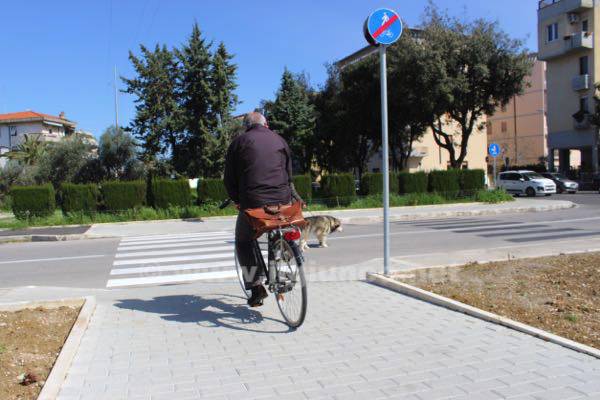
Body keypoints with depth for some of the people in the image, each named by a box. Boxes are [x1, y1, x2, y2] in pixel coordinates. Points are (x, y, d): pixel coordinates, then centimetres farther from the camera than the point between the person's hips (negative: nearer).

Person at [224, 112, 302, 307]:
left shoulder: (239, 142, 8)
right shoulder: (279, 140, 17)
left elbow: (229, 178, 7)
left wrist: (236, 200, 19)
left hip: (253, 201, -3)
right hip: (282, 200, 3)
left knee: (243, 241, 15)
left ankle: (255, 286, 7)